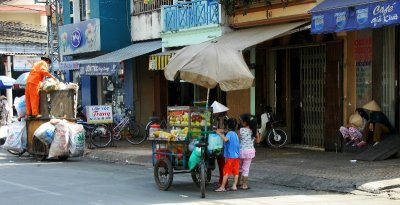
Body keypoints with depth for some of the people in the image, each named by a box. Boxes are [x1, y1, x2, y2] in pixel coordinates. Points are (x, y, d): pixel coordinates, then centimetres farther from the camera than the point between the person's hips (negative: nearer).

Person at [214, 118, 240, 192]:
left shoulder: (229, 133, -13)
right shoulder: (235, 134, 14)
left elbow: (226, 139, -34)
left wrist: (219, 133, -26)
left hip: (230, 156, -8)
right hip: (237, 155, 8)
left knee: (226, 171, -5)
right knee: (236, 171, 7)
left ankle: (222, 187, -4)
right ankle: (234, 186, 7)